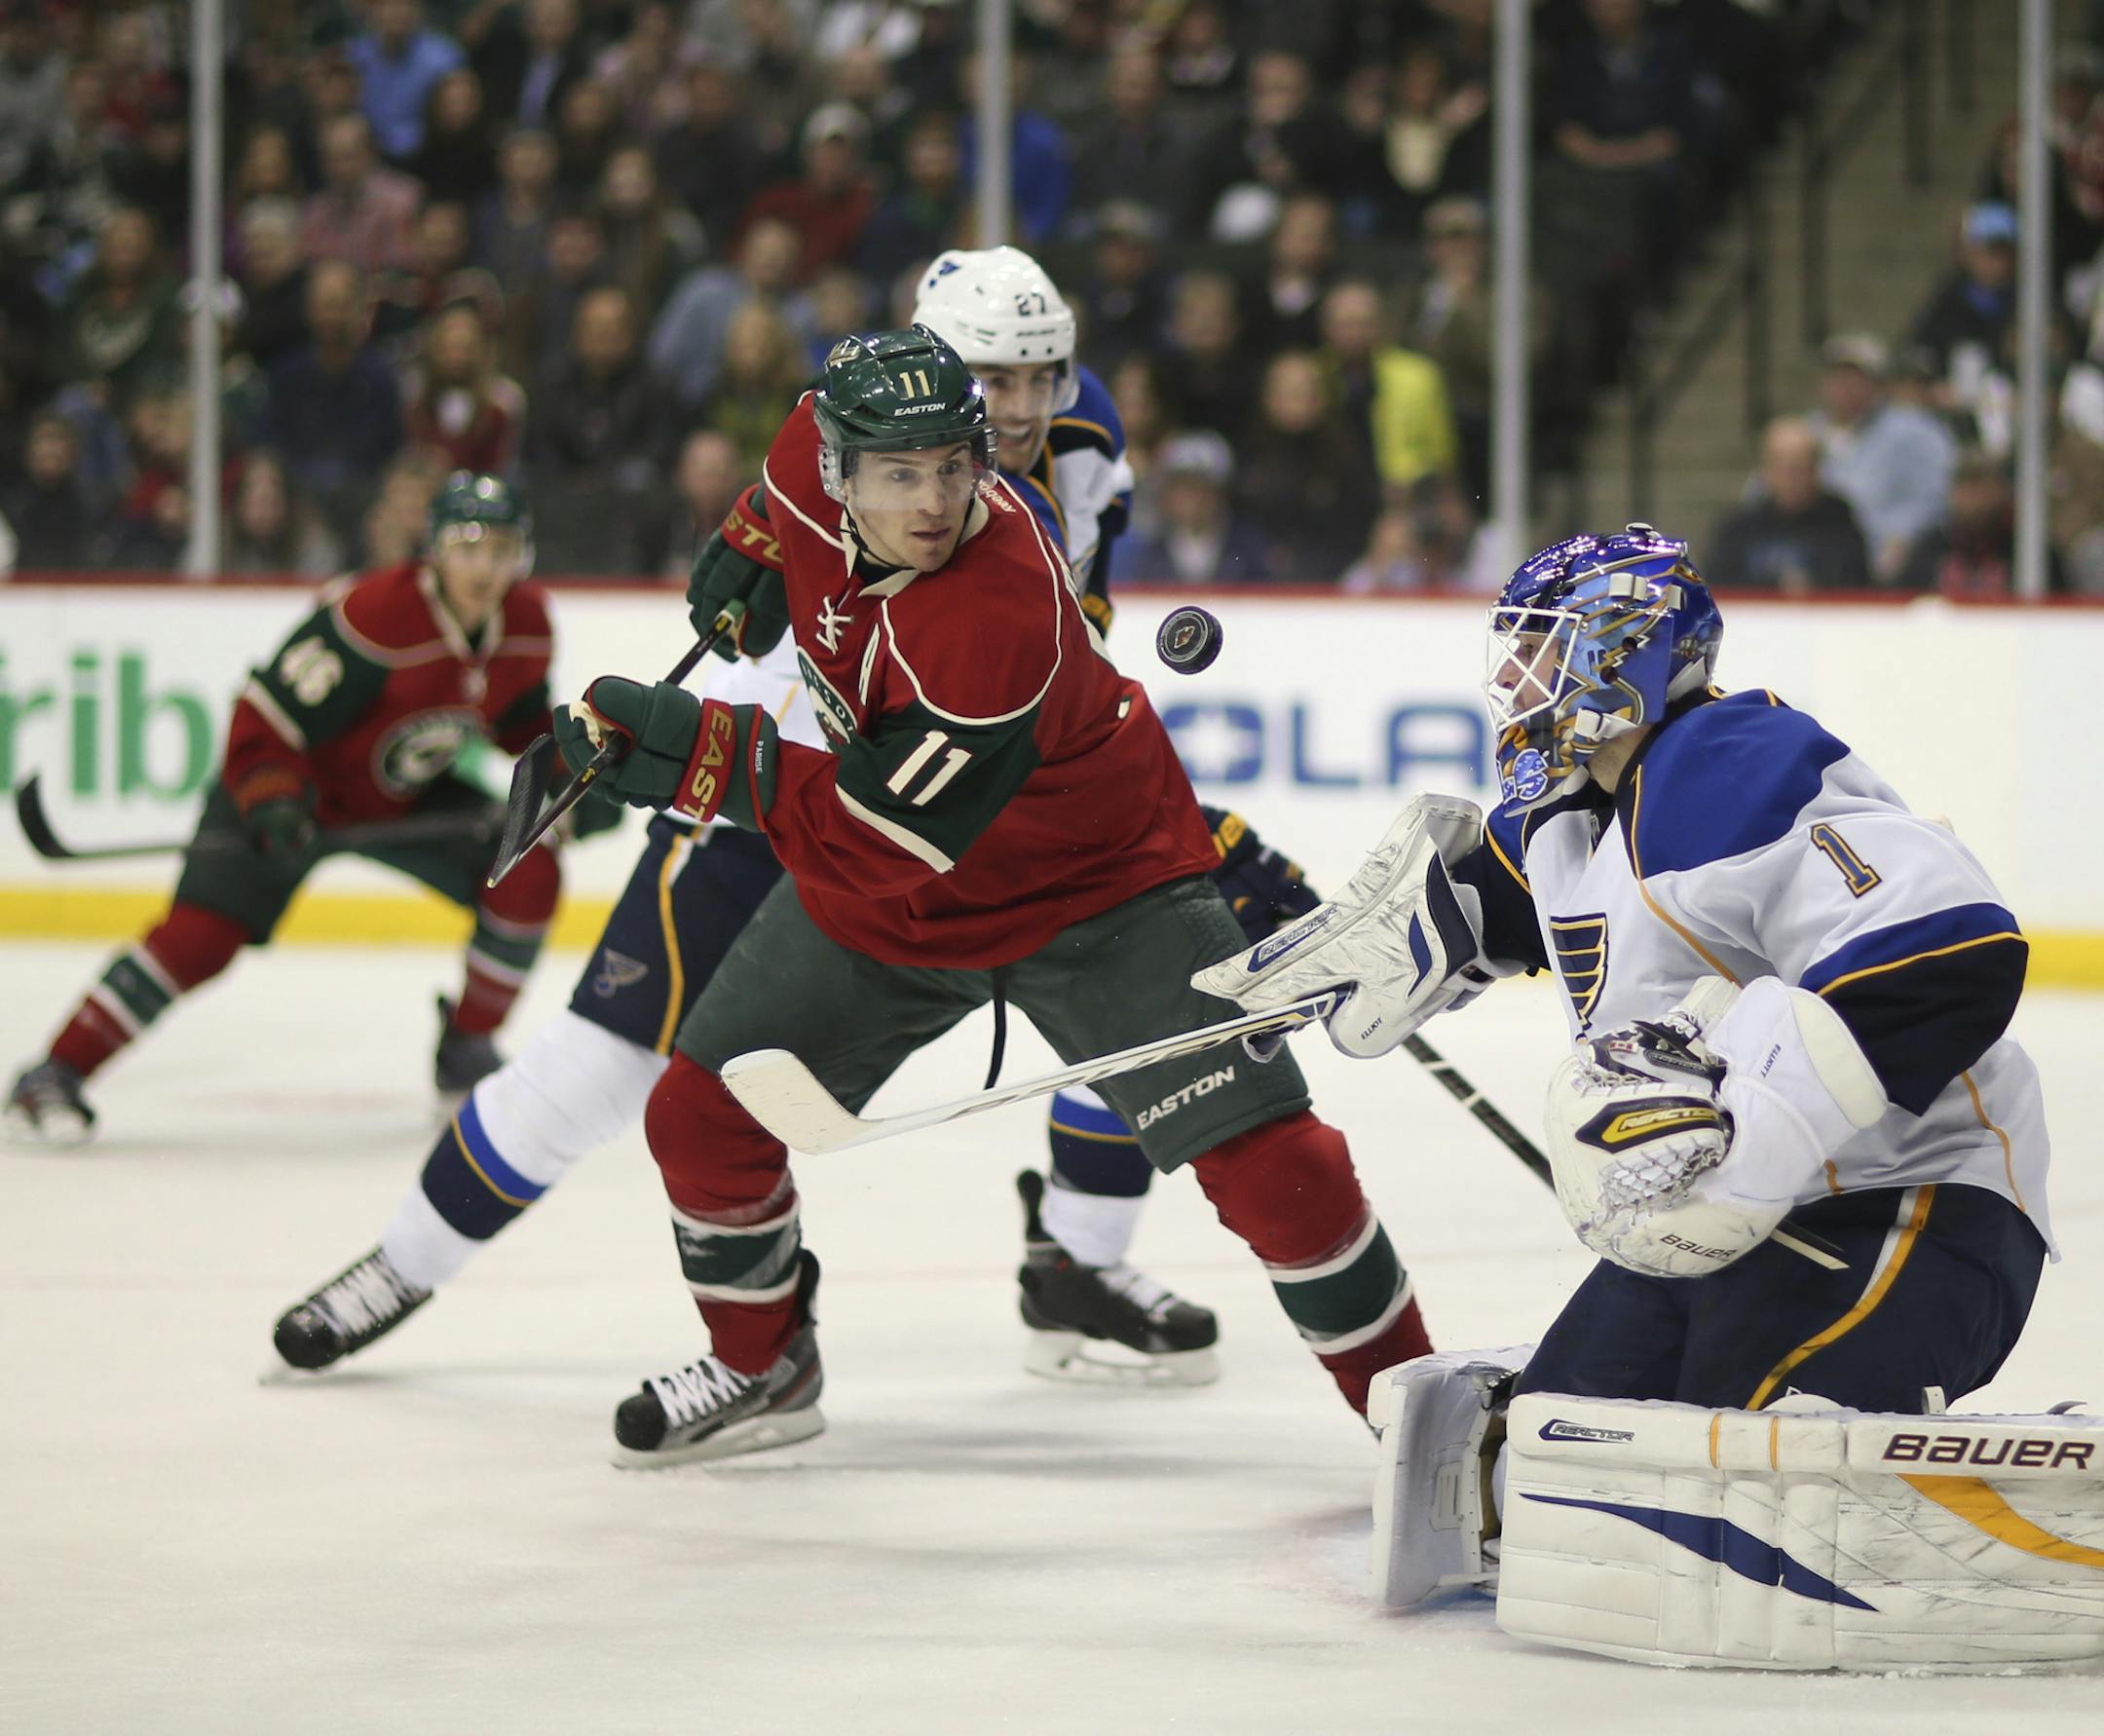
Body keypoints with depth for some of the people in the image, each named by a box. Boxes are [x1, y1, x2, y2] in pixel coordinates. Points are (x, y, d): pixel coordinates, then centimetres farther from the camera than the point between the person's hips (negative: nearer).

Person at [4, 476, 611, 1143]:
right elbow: (262, 724, -29)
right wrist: (273, 806, -41)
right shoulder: (372, 616, -32)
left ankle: (466, 1052, 9)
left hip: (406, 797, 6)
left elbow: (525, 719, 12)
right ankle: (56, 1076, -16)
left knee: (527, 874, -10)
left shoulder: (524, 622, -10)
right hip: (288, 788, -6)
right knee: (203, 931, -22)